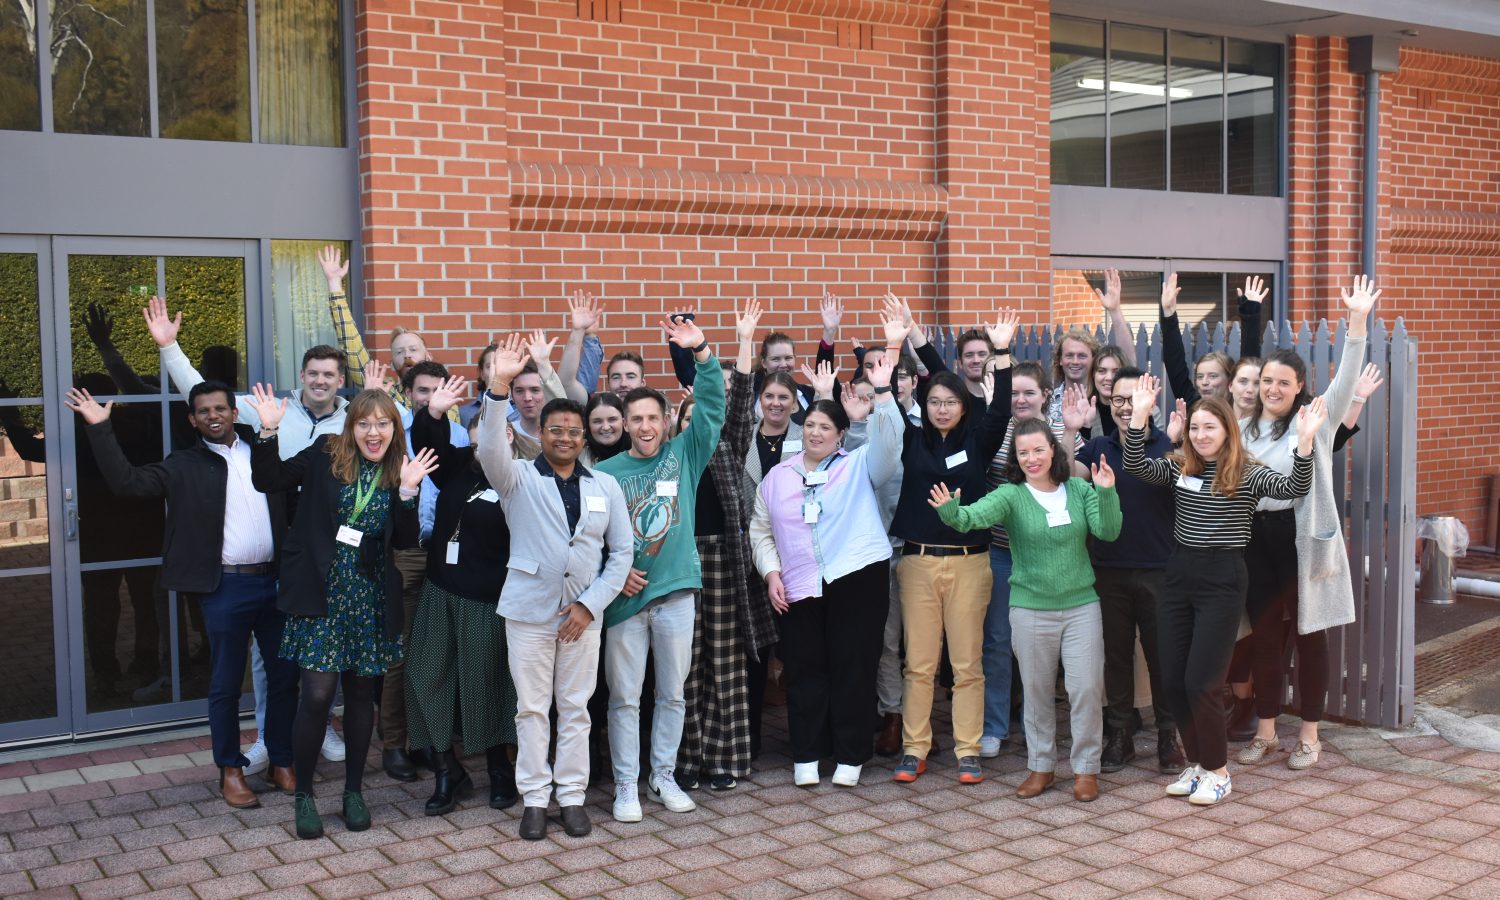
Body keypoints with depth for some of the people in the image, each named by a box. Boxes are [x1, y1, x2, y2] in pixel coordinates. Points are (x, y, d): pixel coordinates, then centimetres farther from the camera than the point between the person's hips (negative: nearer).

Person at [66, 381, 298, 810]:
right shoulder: (185, 466, 3)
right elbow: (127, 481, -5)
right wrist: (100, 428, -10)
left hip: (274, 580, 3)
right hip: (225, 587, -3)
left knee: (284, 675, 9)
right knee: (226, 683, 5)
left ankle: (282, 761, 23)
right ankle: (230, 770, 18)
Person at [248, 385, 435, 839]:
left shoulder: (401, 471, 2)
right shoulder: (324, 456, -2)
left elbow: (406, 541, -4)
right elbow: (268, 480, -3)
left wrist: (407, 492, -17)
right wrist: (268, 433, -16)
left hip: (370, 598, 3)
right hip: (321, 593, -2)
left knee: (361, 692, 11)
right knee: (318, 692, -6)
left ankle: (353, 790, 26)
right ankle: (304, 794, 12)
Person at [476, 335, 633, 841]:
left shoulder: (605, 486, 6)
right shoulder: (519, 479, 0)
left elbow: (622, 552, 5)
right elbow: (490, 449, -21)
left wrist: (590, 604, -6)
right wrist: (499, 389, -35)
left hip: (583, 613, 2)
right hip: (529, 609, -1)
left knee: (576, 708, 9)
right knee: (532, 708, 5)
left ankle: (572, 796, 18)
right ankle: (534, 798, 15)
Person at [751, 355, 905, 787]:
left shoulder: (859, 466, 7)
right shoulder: (777, 476, 15)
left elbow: (888, 440, -10)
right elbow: (760, 530, 16)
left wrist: (883, 392, -22)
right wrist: (771, 573, 2)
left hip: (858, 578, -2)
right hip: (799, 588, 2)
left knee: (853, 667, 1)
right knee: (805, 670, 5)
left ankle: (850, 755, 12)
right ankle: (806, 755, 16)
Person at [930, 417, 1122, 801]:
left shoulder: (1079, 489, 2)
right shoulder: (1011, 495, -6)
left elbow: (1107, 532, -6)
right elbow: (974, 517, -22)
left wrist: (1107, 493, -20)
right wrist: (950, 511, -43)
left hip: (1082, 605, 1)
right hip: (1031, 609, -1)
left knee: (1087, 687, 1)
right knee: (1037, 691, 10)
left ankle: (1086, 768, 17)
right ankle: (1041, 766, 26)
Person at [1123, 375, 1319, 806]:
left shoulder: (1247, 473, -4)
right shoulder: (1179, 466, 8)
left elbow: (1293, 488, -18)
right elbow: (1136, 467, -6)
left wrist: (1305, 440, -32)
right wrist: (1139, 416, -16)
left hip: (1222, 578, -5)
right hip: (1179, 575, 5)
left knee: (1200, 682, -6)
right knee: (1172, 680, 7)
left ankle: (1216, 770, 13)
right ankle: (1195, 762, 24)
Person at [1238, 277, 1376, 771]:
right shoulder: (1244, 429, 9)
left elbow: (1346, 379, -17)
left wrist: (1358, 320, -29)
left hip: (1304, 539, -3)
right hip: (1257, 539, 4)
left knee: (1309, 636, 5)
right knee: (1263, 637, 10)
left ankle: (1309, 734, 17)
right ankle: (1266, 730, 22)